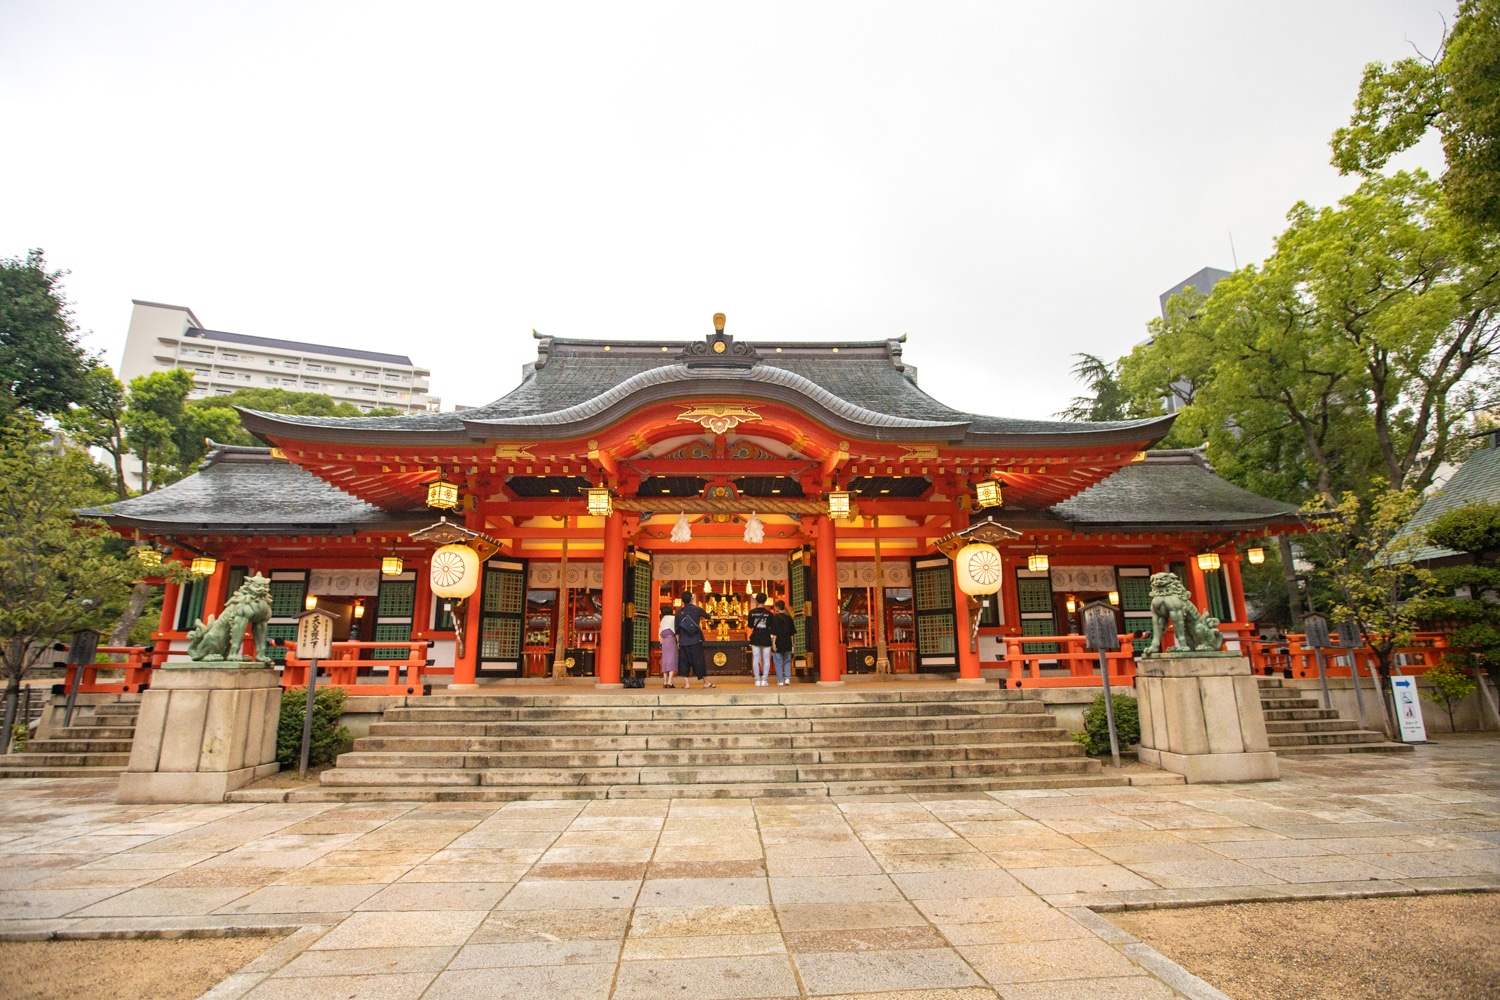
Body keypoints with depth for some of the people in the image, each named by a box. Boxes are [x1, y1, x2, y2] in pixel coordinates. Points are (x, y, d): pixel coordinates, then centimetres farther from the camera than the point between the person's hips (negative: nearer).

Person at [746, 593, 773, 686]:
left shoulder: (752, 612, -4)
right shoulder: (769, 613, -6)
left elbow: (750, 626, -1)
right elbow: (771, 627, -2)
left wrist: (747, 621, 18)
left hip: (755, 639, 1)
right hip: (766, 639, -1)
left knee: (756, 659, 6)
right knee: (766, 660, 6)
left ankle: (757, 680, 5)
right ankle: (764, 680, 2)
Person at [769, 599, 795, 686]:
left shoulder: (775, 617, -11)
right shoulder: (789, 617, 6)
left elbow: (774, 632, -15)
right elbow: (792, 632, 10)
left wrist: (773, 643, -13)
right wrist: (791, 642, 17)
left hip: (778, 642, -5)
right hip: (787, 643, 5)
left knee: (778, 662, 4)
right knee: (787, 661, 16)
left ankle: (780, 680, 6)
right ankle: (787, 678, 3)